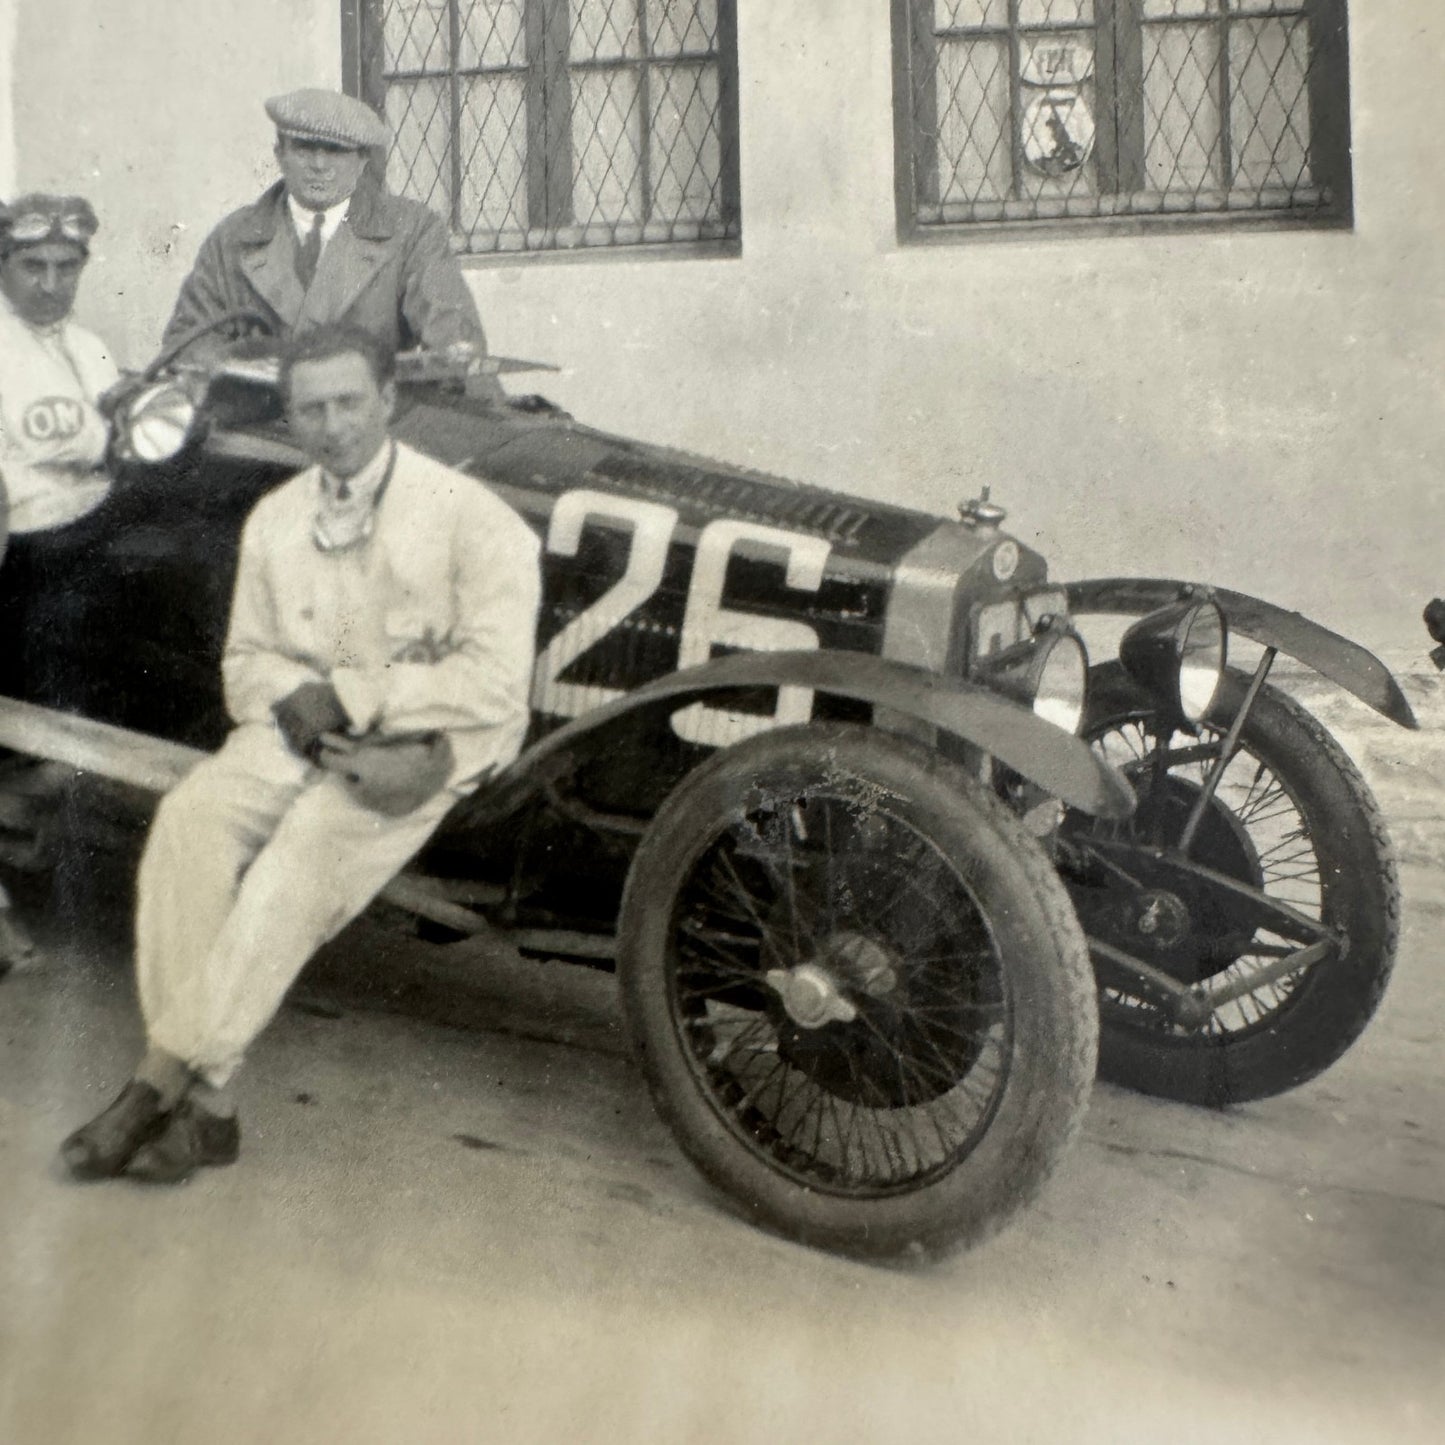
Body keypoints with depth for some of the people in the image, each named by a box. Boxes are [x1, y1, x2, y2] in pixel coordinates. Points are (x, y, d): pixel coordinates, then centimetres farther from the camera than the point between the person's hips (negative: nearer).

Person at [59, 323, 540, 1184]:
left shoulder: (468, 516, -4)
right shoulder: (276, 519, 14)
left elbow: (495, 683, -12)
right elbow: (246, 661, 15)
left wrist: (347, 695, -12)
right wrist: (300, 704, -10)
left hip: (420, 747, -4)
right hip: (298, 731, 5)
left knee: (304, 852, -32)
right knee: (190, 819, -25)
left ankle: (159, 1084, -23)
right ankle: (205, 1105, -24)